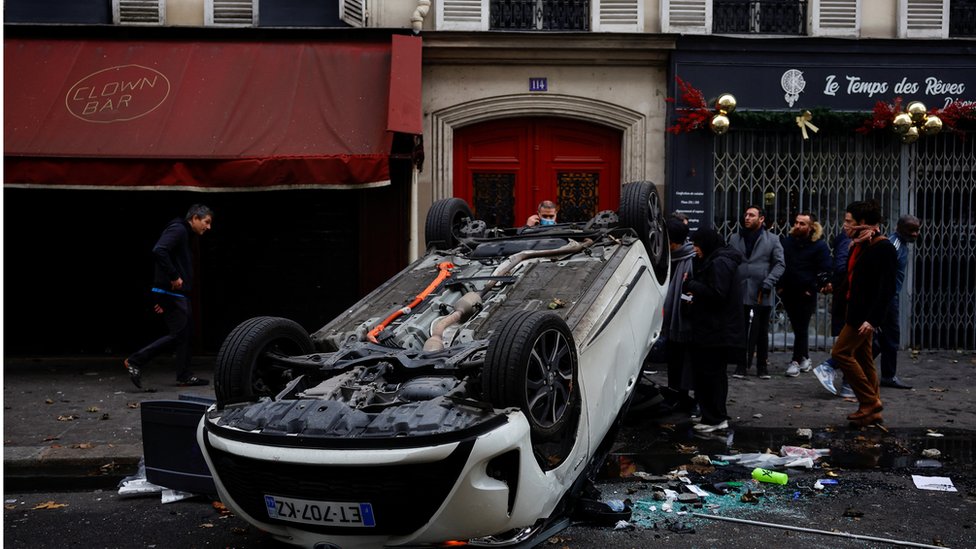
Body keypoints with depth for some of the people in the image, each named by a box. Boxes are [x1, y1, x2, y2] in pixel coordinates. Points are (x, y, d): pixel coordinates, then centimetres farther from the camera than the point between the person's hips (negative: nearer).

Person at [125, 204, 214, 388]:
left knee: (185, 333, 10)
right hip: (171, 292, -10)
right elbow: (158, 251, -26)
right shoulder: (178, 229, -10)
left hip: (178, 294, 10)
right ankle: (135, 361, -3)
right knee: (178, 334, -8)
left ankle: (185, 376, 14)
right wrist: (174, 276, -22)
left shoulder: (184, 234, 21)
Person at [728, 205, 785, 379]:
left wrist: (768, 283, -15)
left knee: (762, 332, 10)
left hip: (762, 296, -1)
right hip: (739, 294, 1)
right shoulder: (735, 239, 7)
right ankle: (741, 365, 15)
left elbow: (780, 264, -4)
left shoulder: (772, 240, 1)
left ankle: (762, 366, 20)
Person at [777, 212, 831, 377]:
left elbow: (824, 271, -6)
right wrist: (779, 286, 7)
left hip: (806, 295, -5)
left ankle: (796, 361, 2)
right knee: (797, 327, 13)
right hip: (788, 293, 5)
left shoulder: (819, 245, -6)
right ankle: (805, 359, 25)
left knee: (801, 328, -3)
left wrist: (813, 289, -9)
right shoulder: (787, 241, 7)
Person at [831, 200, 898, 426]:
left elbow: (886, 287, -19)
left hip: (865, 313, -9)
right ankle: (871, 410, 18)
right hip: (856, 310, 9)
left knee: (841, 352, -10)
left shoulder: (884, 248, -14)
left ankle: (870, 401, -3)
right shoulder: (862, 246, 12)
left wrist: (873, 319, -24)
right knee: (863, 359, 11)